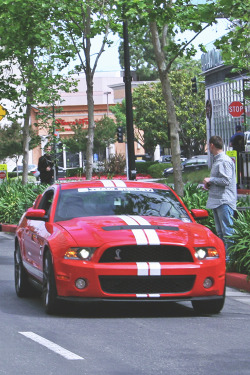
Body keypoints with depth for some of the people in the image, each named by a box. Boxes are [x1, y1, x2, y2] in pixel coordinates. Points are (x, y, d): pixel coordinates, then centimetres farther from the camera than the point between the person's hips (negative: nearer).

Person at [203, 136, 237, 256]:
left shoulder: (225, 161, -12)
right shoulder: (216, 160, 20)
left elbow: (226, 180, -20)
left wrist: (210, 180, -10)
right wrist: (209, 184, 13)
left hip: (224, 201, -11)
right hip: (216, 201, 11)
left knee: (227, 232, -10)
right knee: (220, 232, 12)